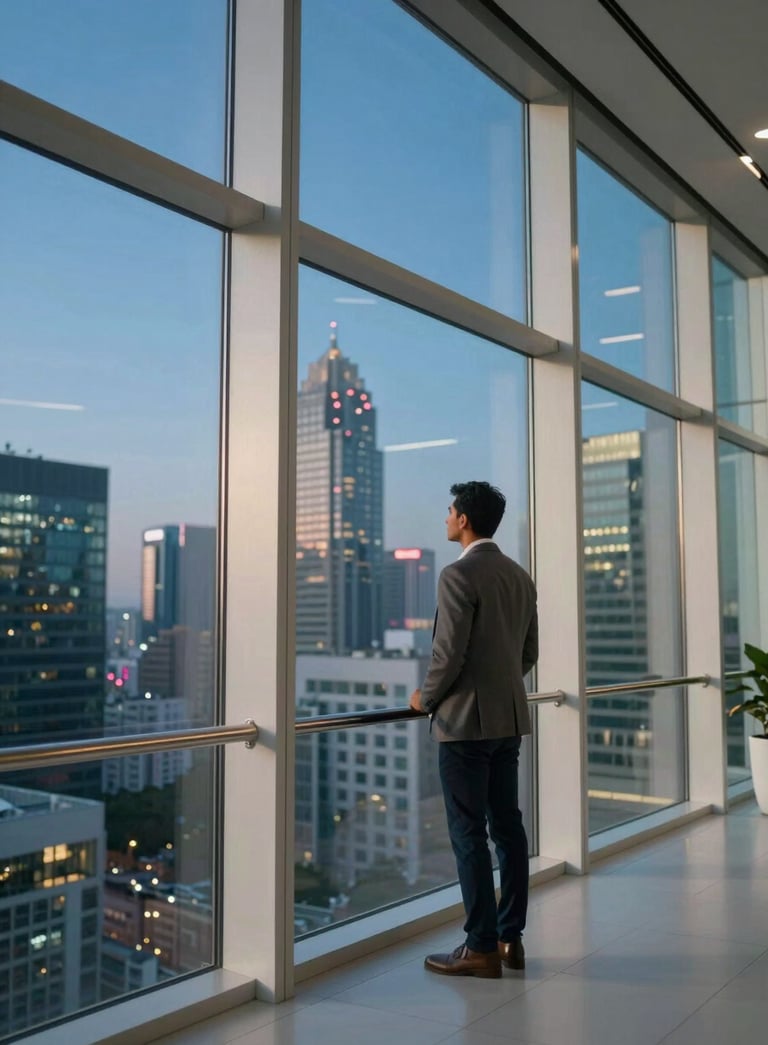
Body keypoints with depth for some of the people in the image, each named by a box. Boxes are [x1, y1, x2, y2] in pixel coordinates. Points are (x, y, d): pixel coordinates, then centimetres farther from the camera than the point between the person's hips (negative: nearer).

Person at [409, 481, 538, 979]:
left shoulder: (458, 575, -14)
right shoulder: (521, 577, 10)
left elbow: (449, 654, -18)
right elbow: (529, 653, 15)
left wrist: (425, 698, -2)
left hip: (466, 719, -8)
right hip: (510, 717, 8)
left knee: (469, 832, -1)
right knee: (507, 826, 12)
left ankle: (482, 948, 4)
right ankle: (511, 938, 19)